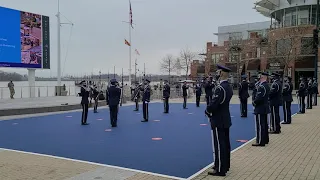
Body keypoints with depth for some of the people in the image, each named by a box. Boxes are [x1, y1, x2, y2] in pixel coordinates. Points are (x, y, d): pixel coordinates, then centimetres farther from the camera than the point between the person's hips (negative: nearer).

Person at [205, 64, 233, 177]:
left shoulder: (220, 88, -22)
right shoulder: (228, 87, 9)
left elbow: (214, 104, -24)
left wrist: (207, 111, -5)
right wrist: (210, 110, 5)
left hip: (218, 121, -10)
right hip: (225, 119, 10)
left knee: (219, 145, -3)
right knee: (225, 144, 16)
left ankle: (220, 170, 5)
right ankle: (225, 165, 28)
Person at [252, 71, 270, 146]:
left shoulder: (262, 86, -20)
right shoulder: (266, 85, 12)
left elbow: (259, 98, -25)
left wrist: (254, 102, -9)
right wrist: (255, 101, 4)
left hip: (260, 109, -10)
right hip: (265, 108, 10)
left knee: (260, 125, -4)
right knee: (264, 124, 17)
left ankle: (260, 141, 0)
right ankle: (265, 139, 27)